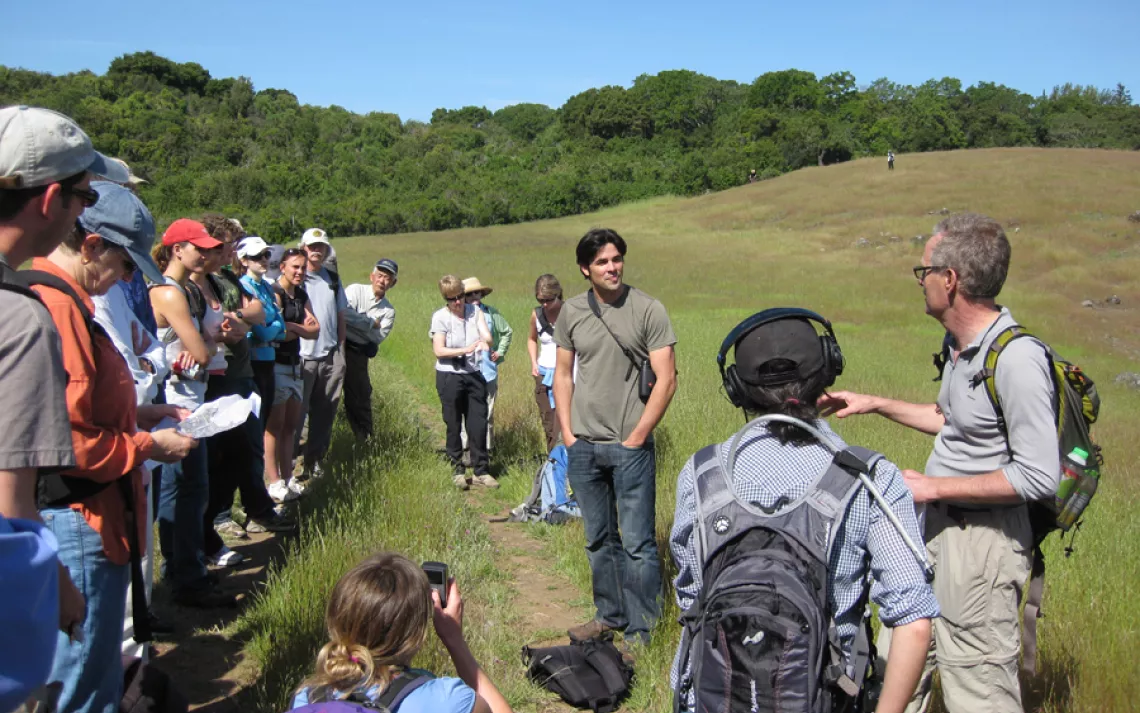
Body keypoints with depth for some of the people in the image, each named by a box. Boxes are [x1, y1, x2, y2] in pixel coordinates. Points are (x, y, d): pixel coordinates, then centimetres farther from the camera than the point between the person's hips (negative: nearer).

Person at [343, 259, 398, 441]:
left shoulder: (388, 311, 9)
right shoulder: (356, 290, 0)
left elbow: (378, 337, -4)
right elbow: (343, 313, -19)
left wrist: (356, 321, -10)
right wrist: (370, 323, -11)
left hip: (358, 353, 3)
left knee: (360, 397, 8)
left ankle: (365, 438, 18)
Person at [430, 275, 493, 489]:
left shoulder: (474, 311, 3)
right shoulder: (440, 317, -7)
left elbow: (487, 335, -8)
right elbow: (438, 351, -12)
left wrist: (484, 340, -33)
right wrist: (465, 350, -23)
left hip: (474, 374, 3)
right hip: (449, 376, -3)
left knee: (478, 424, 4)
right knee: (453, 425, 5)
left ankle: (481, 470, 14)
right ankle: (457, 470, 19)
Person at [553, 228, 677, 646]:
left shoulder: (648, 310, -7)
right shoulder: (571, 312, 6)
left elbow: (666, 379, -9)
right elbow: (563, 373, 12)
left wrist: (636, 437, -11)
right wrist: (567, 432, 4)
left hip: (630, 447, -4)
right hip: (583, 448, 4)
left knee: (638, 544, -1)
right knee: (599, 539, 16)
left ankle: (640, 630, 13)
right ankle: (610, 615, 32)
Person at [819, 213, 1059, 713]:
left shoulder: (1017, 359, -24)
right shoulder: (960, 343, 6)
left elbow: (1039, 476, -24)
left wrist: (933, 486, -19)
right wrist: (876, 405, 19)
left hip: (981, 539, -9)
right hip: (936, 522, 9)